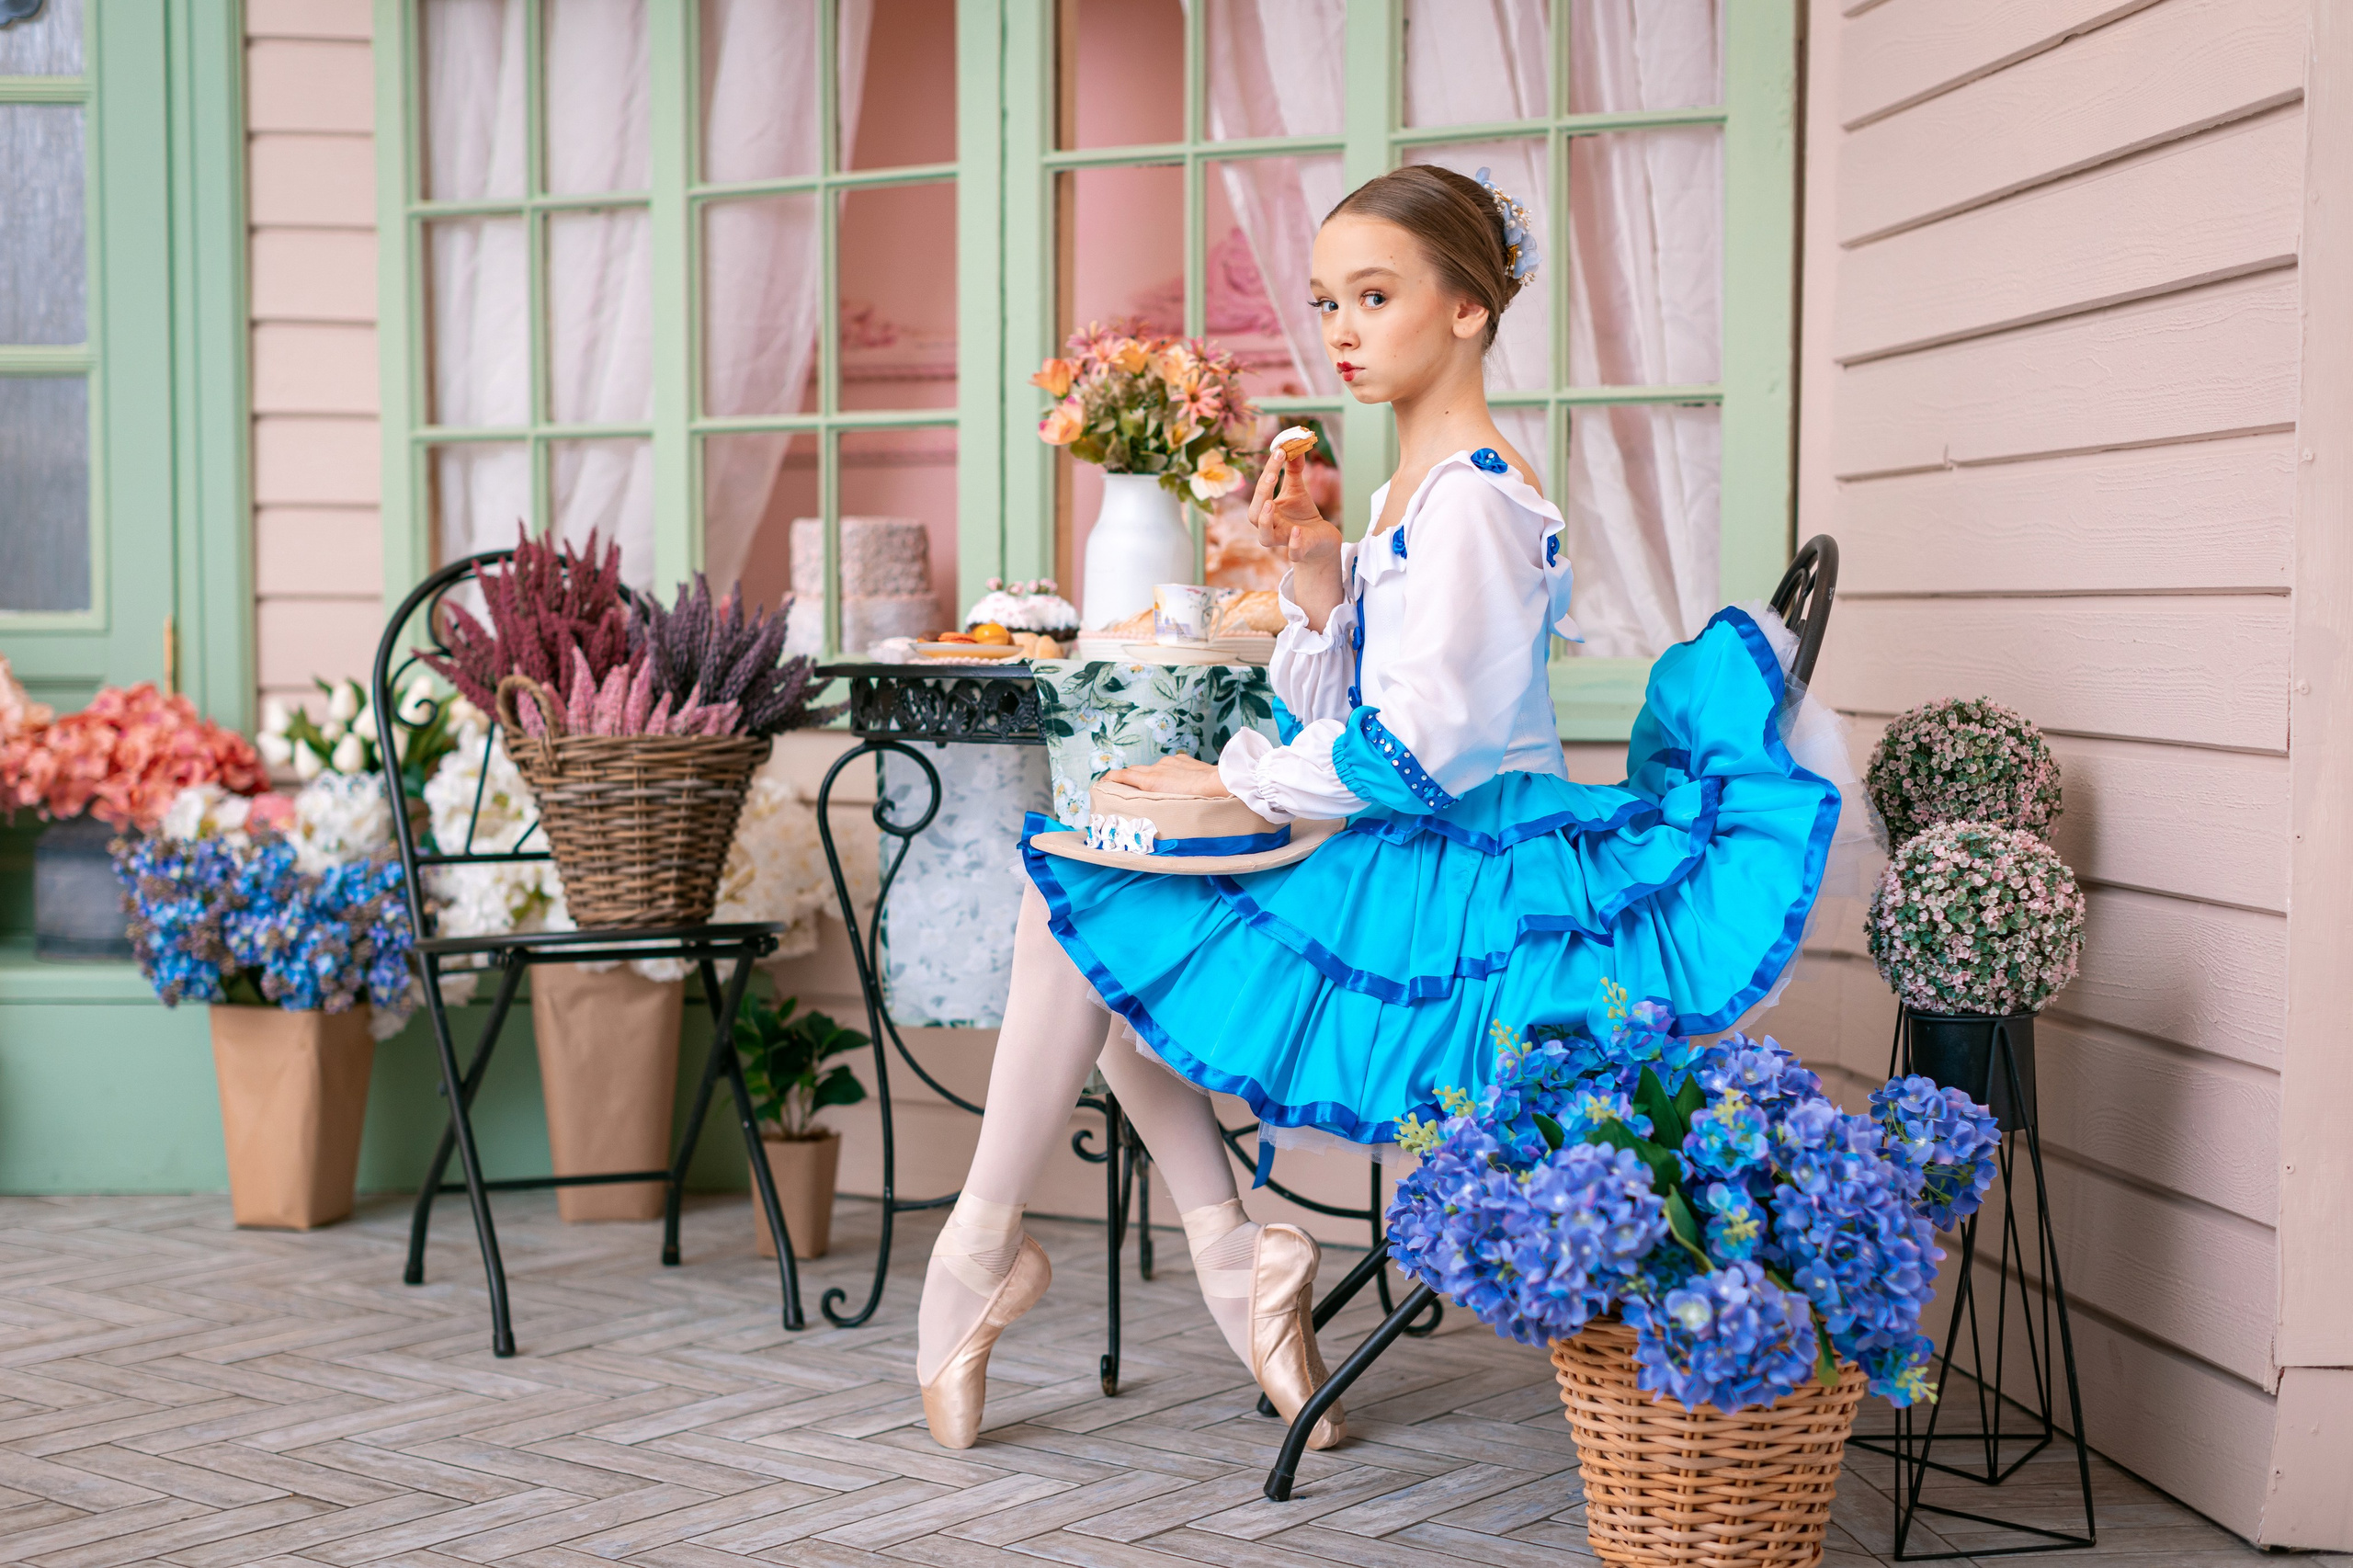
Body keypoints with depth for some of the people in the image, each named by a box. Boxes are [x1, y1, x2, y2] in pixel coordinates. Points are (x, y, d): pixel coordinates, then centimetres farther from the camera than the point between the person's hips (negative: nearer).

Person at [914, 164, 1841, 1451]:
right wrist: (1314, 574, -3)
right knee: (1087, 904, 12)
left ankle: (984, 1243, 1)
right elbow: (1335, 712, 13)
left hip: (1448, 886, -11)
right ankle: (1232, 1250, 3)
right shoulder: (1409, 491, 14)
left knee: (1080, 896, -10)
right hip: (1407, 860, 11)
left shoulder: (1476, 499, -17)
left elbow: (1412, 747, -23)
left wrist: (1232, 781, -12)